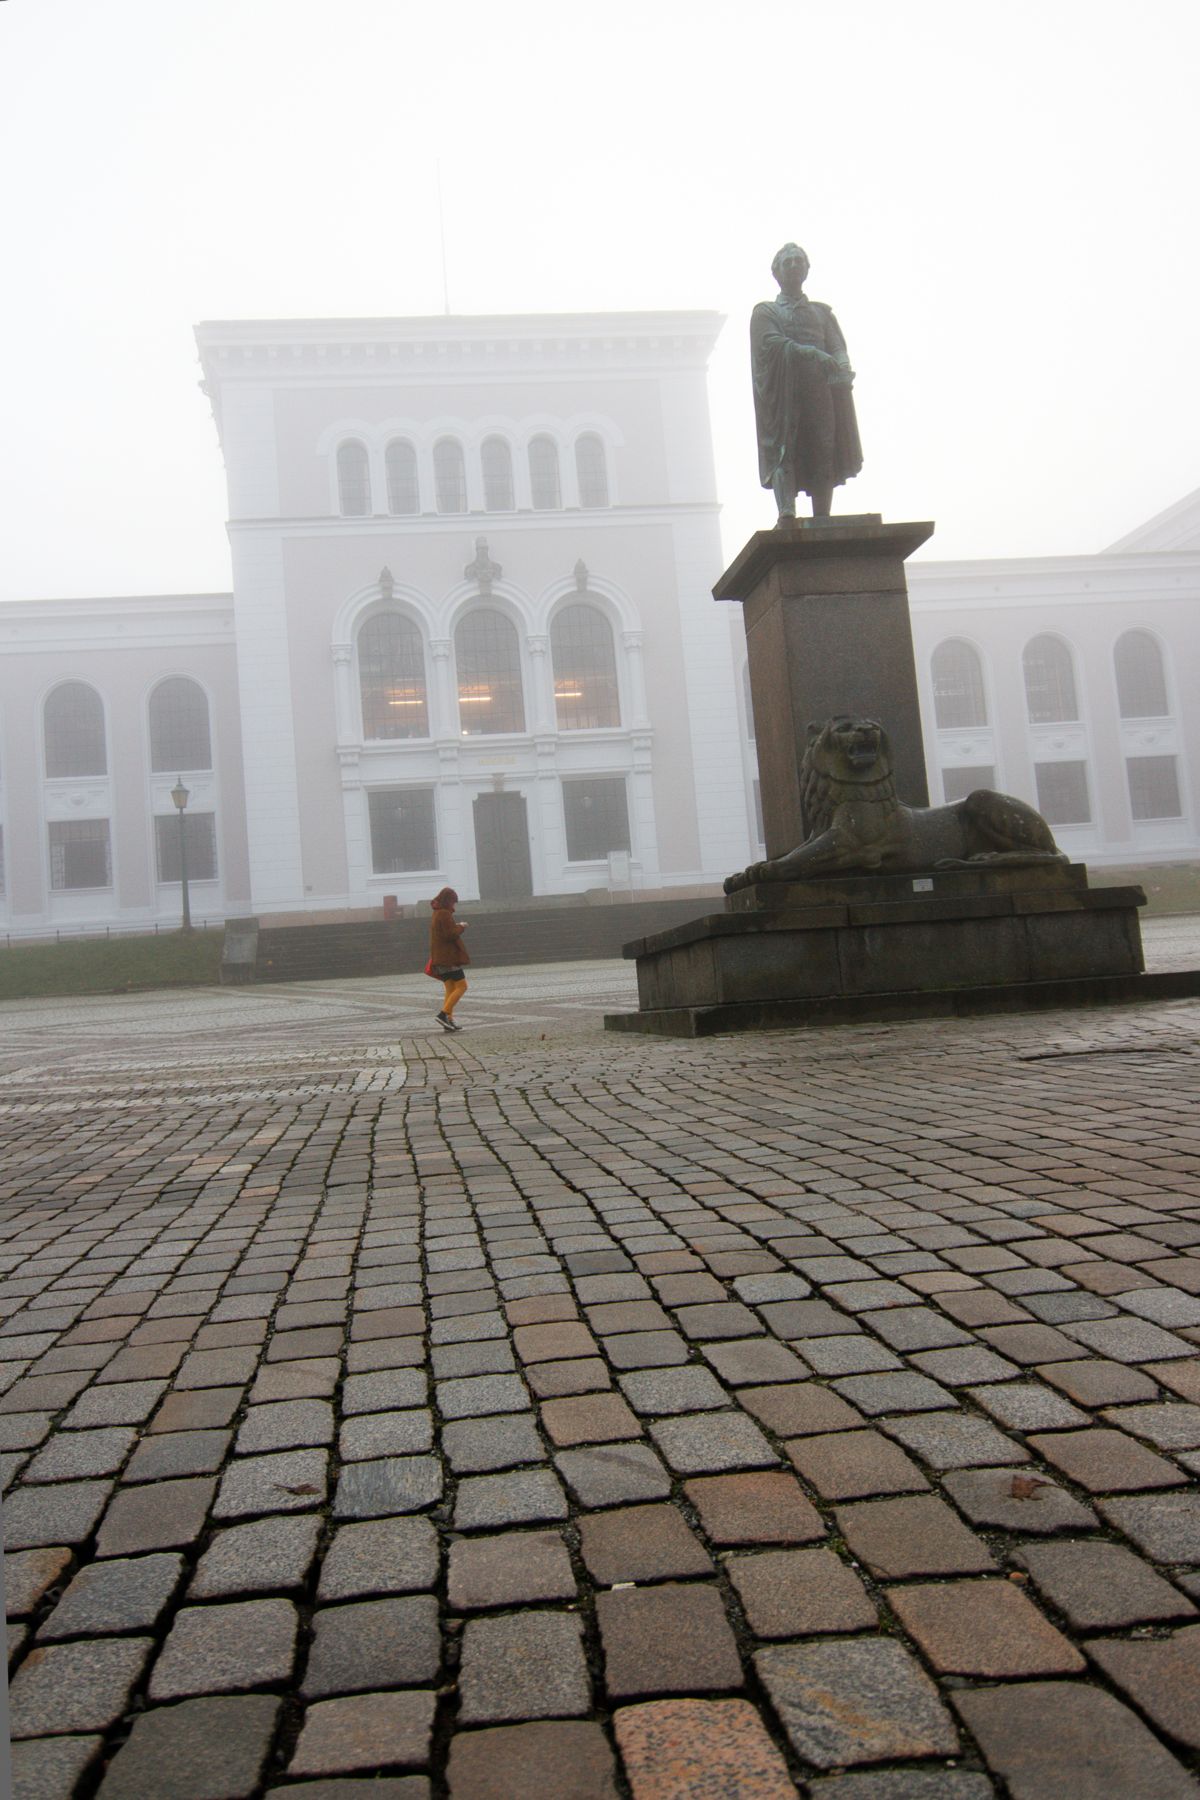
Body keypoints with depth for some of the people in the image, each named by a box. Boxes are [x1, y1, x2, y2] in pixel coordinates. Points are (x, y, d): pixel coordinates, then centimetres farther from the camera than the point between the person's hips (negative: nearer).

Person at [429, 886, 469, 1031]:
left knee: (450, 989, 10)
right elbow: (451, 934, -21)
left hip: (441, 958, 10)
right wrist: (461, 926, -6)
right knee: (461, 986, -7)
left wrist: (456, 926, 14)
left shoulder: (436, 914, 17)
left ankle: (448, 1020, 5)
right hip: (449, 957, -10)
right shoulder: (445, 914, -14)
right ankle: (444, 1014, -17)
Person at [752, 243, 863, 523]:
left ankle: (822, 521, -11)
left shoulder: (822, 311, 26)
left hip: (822, 391, 3)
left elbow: (838, 348, 12)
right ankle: (786, 513, -34)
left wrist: (842, 371, -12)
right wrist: (812, 353, -18)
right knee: (785, 448, -20)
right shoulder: (765, 311, 17)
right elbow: (772, 342, -3)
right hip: (783, 392, -3)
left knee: (824, 457, -9)